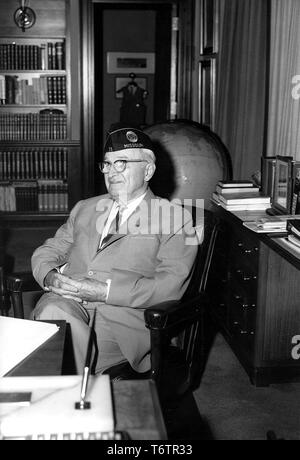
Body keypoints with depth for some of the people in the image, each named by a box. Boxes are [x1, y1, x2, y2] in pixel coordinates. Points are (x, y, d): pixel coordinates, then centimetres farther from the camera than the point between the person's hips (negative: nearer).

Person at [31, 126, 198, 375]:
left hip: (124, 313, -4)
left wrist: (104, 290, -14)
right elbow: (47, 251, 24)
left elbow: (170, 285, -4)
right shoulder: (85, 208, 25)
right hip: (67, 301, 5)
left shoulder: (174, 217, 8)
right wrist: (51, 276, -2)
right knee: (52, 313, -31)